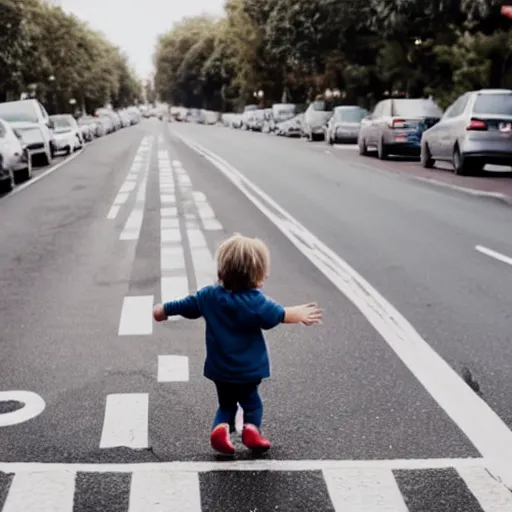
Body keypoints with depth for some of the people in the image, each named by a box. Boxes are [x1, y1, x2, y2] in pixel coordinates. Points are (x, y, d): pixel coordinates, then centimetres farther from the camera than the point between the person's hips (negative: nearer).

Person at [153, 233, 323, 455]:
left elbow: (184, 305, 8)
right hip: (248, 370, -3)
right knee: (252, 402, 16)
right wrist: (301, 314, 9)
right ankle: (251, 428, -8)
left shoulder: (208, 296, -5)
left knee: (226, 404, 19)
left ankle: (221, 428, -6)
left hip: (219, 369, 4)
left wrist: (163, 310, 27)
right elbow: (279, 315, -8)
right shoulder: (255, 301, -18)